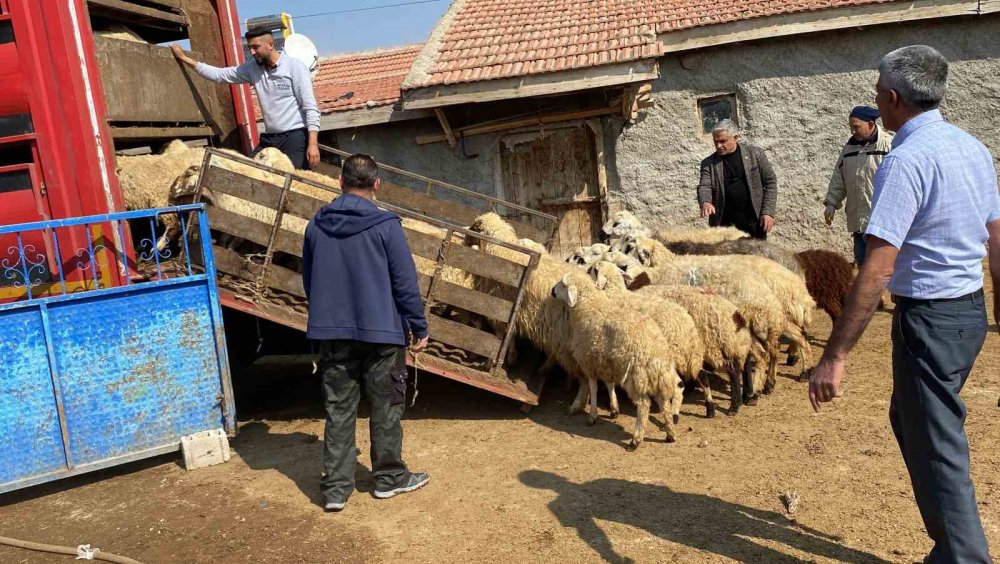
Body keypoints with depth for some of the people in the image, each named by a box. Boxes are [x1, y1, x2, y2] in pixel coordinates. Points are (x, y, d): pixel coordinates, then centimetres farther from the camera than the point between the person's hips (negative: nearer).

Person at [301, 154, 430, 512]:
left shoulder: (317, 225, 3)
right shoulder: (386, 226, -11)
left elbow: (308, 280, 13)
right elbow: (405, 282, -10)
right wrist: (419, 327, 0)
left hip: (333, 332, 4)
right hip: (381, 332, -3)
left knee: (339, 410, 10)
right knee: (386, 408, 11)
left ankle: (336, 488, 13)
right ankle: (389, 478, 23)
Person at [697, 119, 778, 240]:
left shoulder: (755, 153, 1)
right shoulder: (709, 163, 3)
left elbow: (770, 182, 3)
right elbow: (704, 186, -9)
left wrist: (768, 212, -5)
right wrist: (705, 202, -32)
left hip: (754, 220, 0)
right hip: (724, 223, 1)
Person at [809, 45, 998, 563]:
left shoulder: (906, 160, -20)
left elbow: (877, 270, -26)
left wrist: (833, 358, -26)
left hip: (929, 318, -9)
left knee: (936, 446, 4)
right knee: (909, 419, 23)